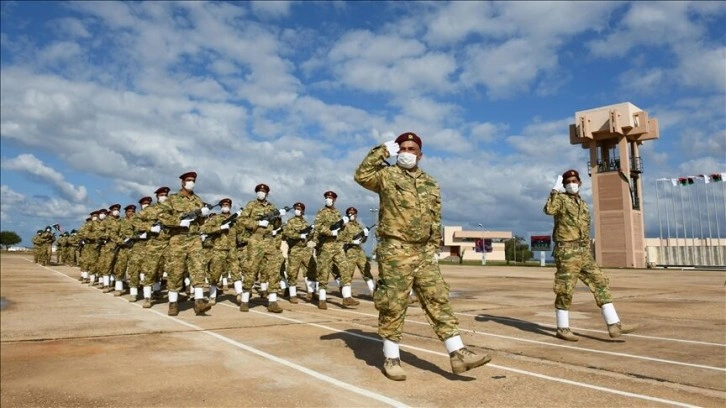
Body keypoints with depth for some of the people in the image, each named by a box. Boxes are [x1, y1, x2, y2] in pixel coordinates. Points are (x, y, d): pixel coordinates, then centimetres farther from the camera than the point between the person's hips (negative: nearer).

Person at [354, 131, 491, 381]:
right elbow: (361, 175, -18)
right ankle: (391, 358, 15)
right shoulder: (387, 176, 1)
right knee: (393, 305, 1)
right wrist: (383, 151, -13)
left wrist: (434, 249, 9)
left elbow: (435, 221, 16)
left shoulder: (430, 184, 15)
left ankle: (458, 354, 8)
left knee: (438, 301, 4)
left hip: (423, 253, 5)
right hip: (395, 251, -5)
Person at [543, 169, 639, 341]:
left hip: (584, 252, 7)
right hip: (567, 251, -7)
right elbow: (549, 210, -27)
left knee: (601, 284, 1)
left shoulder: (583, 204, 19)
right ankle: (562, 329, 9)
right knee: (565, 290, -2)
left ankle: (614, 325, 3)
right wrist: (555, 190, -22)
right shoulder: (561, 199, -5)